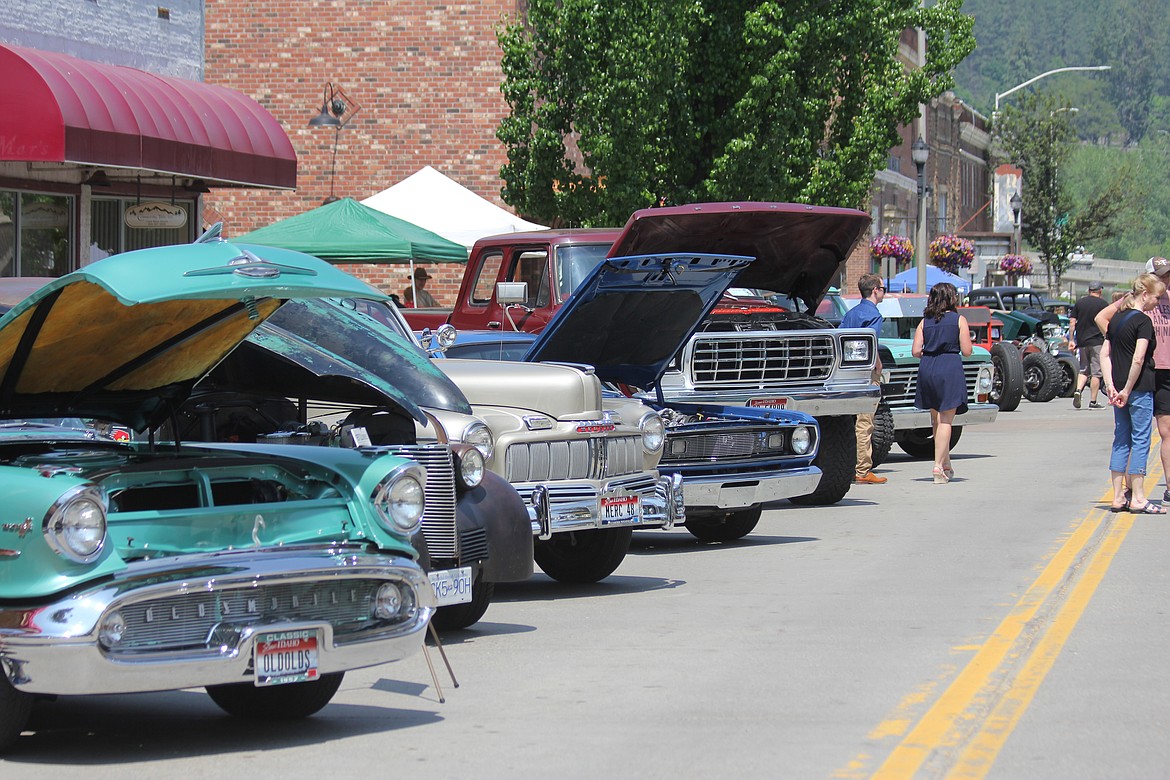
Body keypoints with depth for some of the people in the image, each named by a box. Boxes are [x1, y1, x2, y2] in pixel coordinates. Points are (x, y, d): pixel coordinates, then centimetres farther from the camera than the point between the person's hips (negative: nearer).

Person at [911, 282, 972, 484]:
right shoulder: (959, 320, 0)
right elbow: (966, 350, -3)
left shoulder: (924, 322, 8)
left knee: (936, 419, 17)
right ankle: (939, 466, -9)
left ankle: (946, 463, 25)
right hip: (950, 369, -4)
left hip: (927, 369, 4)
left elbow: (915, 351, 2)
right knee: (945, 420, -2)